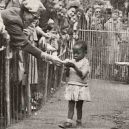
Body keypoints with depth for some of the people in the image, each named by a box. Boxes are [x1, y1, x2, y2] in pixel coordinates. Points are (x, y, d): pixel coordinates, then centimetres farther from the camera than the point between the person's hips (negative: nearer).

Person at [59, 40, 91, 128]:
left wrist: (74, 66, -25)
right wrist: (67, 68, -13)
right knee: (70, 105, 1)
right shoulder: (72, 61, 8)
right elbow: (67, 75, 7)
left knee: (79, 106, 4)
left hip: (81, 87, -4)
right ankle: (69, 122, 1)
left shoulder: (85, 62, -8)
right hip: (71, 86, 4)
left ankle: (79, 122, 15)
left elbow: (82, 75, -19)